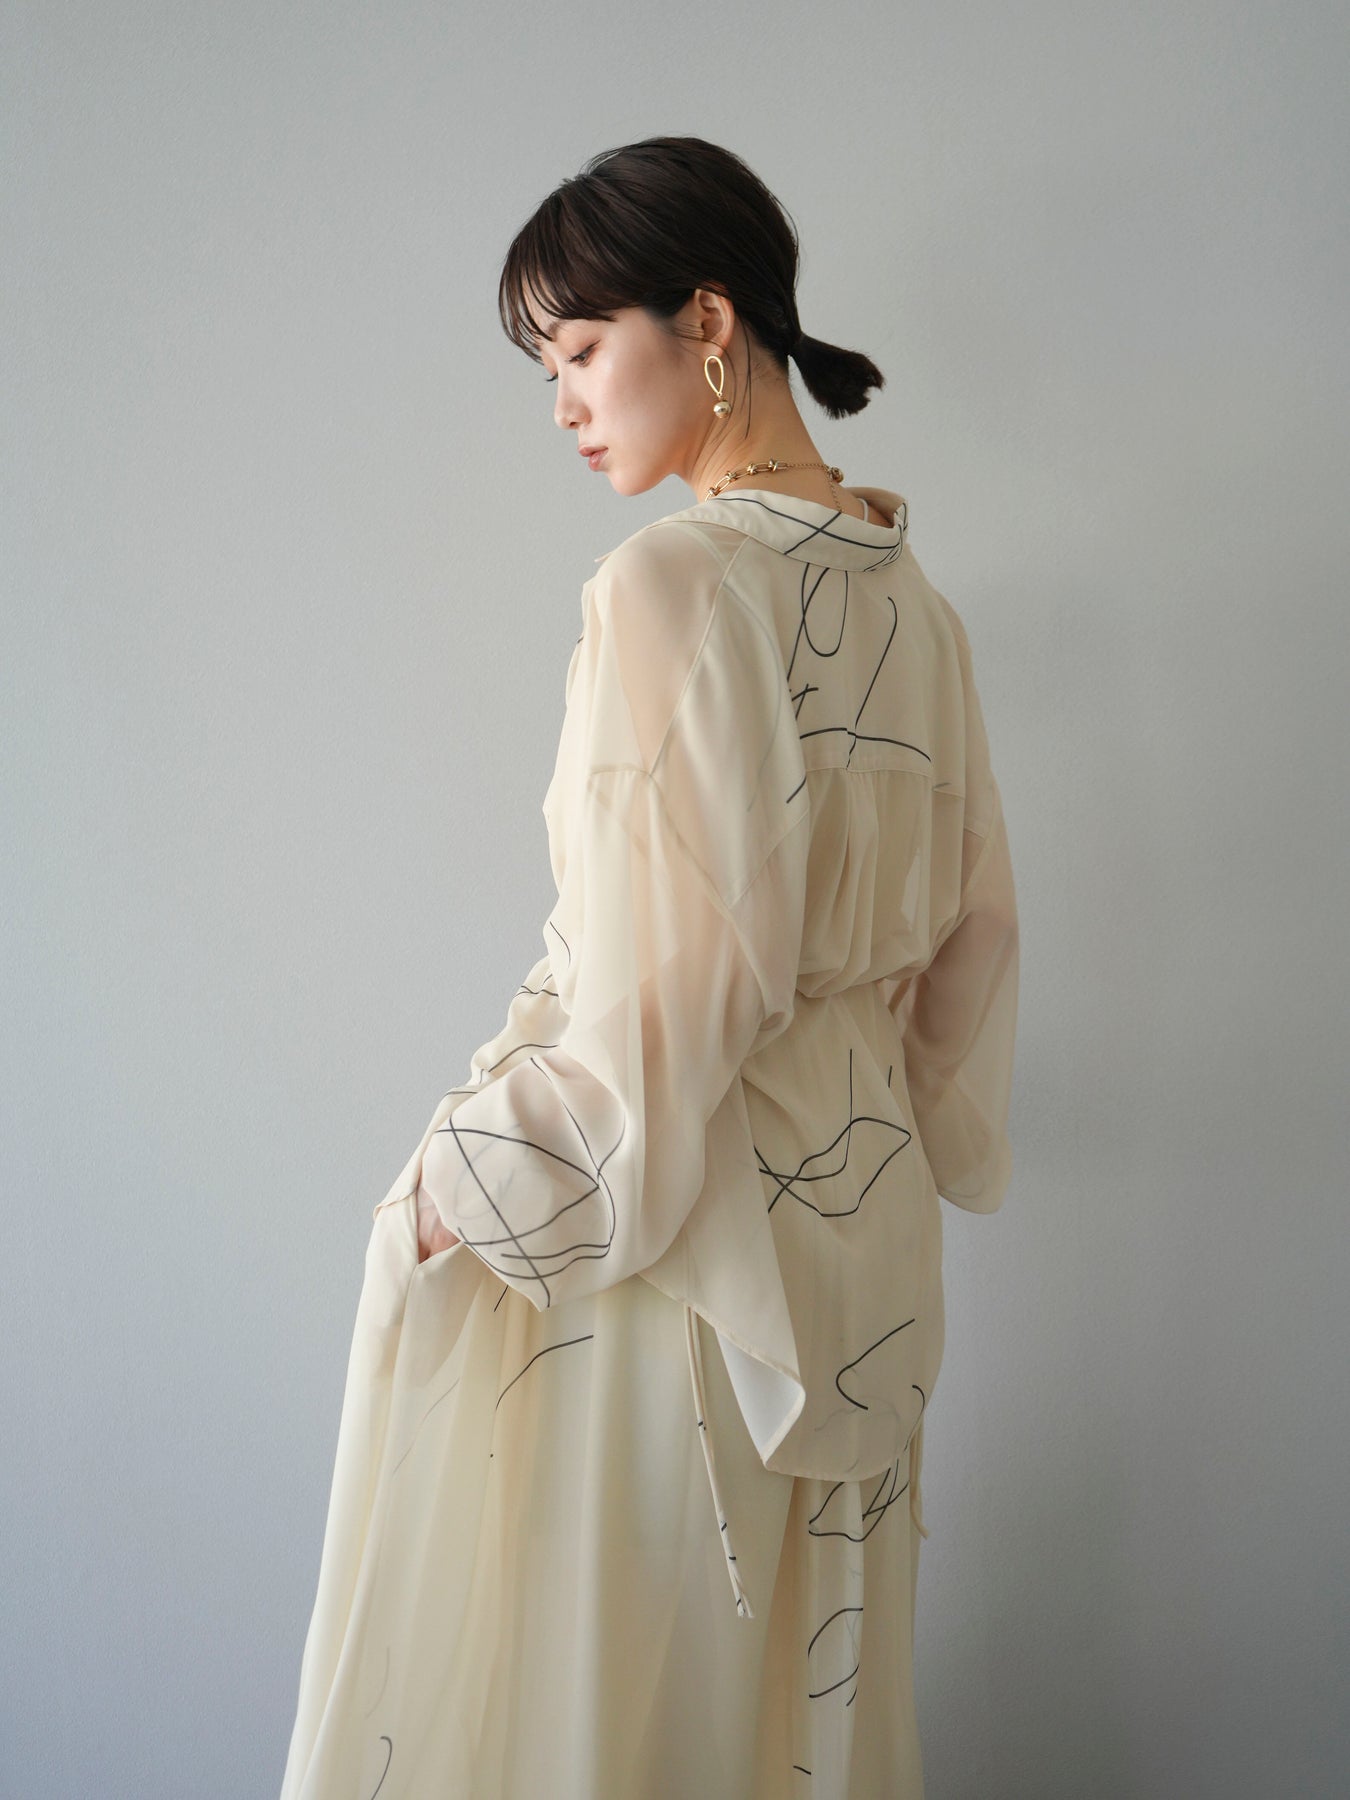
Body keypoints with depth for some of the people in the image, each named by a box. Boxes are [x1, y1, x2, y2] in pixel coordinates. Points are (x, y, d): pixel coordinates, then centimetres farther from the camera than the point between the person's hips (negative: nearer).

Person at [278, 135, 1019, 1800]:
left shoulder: (673, 582, -19)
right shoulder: (910, 596, 5)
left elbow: (657, 993, -24)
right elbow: (968, 926, 12)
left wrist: (455, 1185, -13)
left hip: (665, 1231, -8)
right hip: (856, 1219, 8)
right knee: (804, 1665, 21)